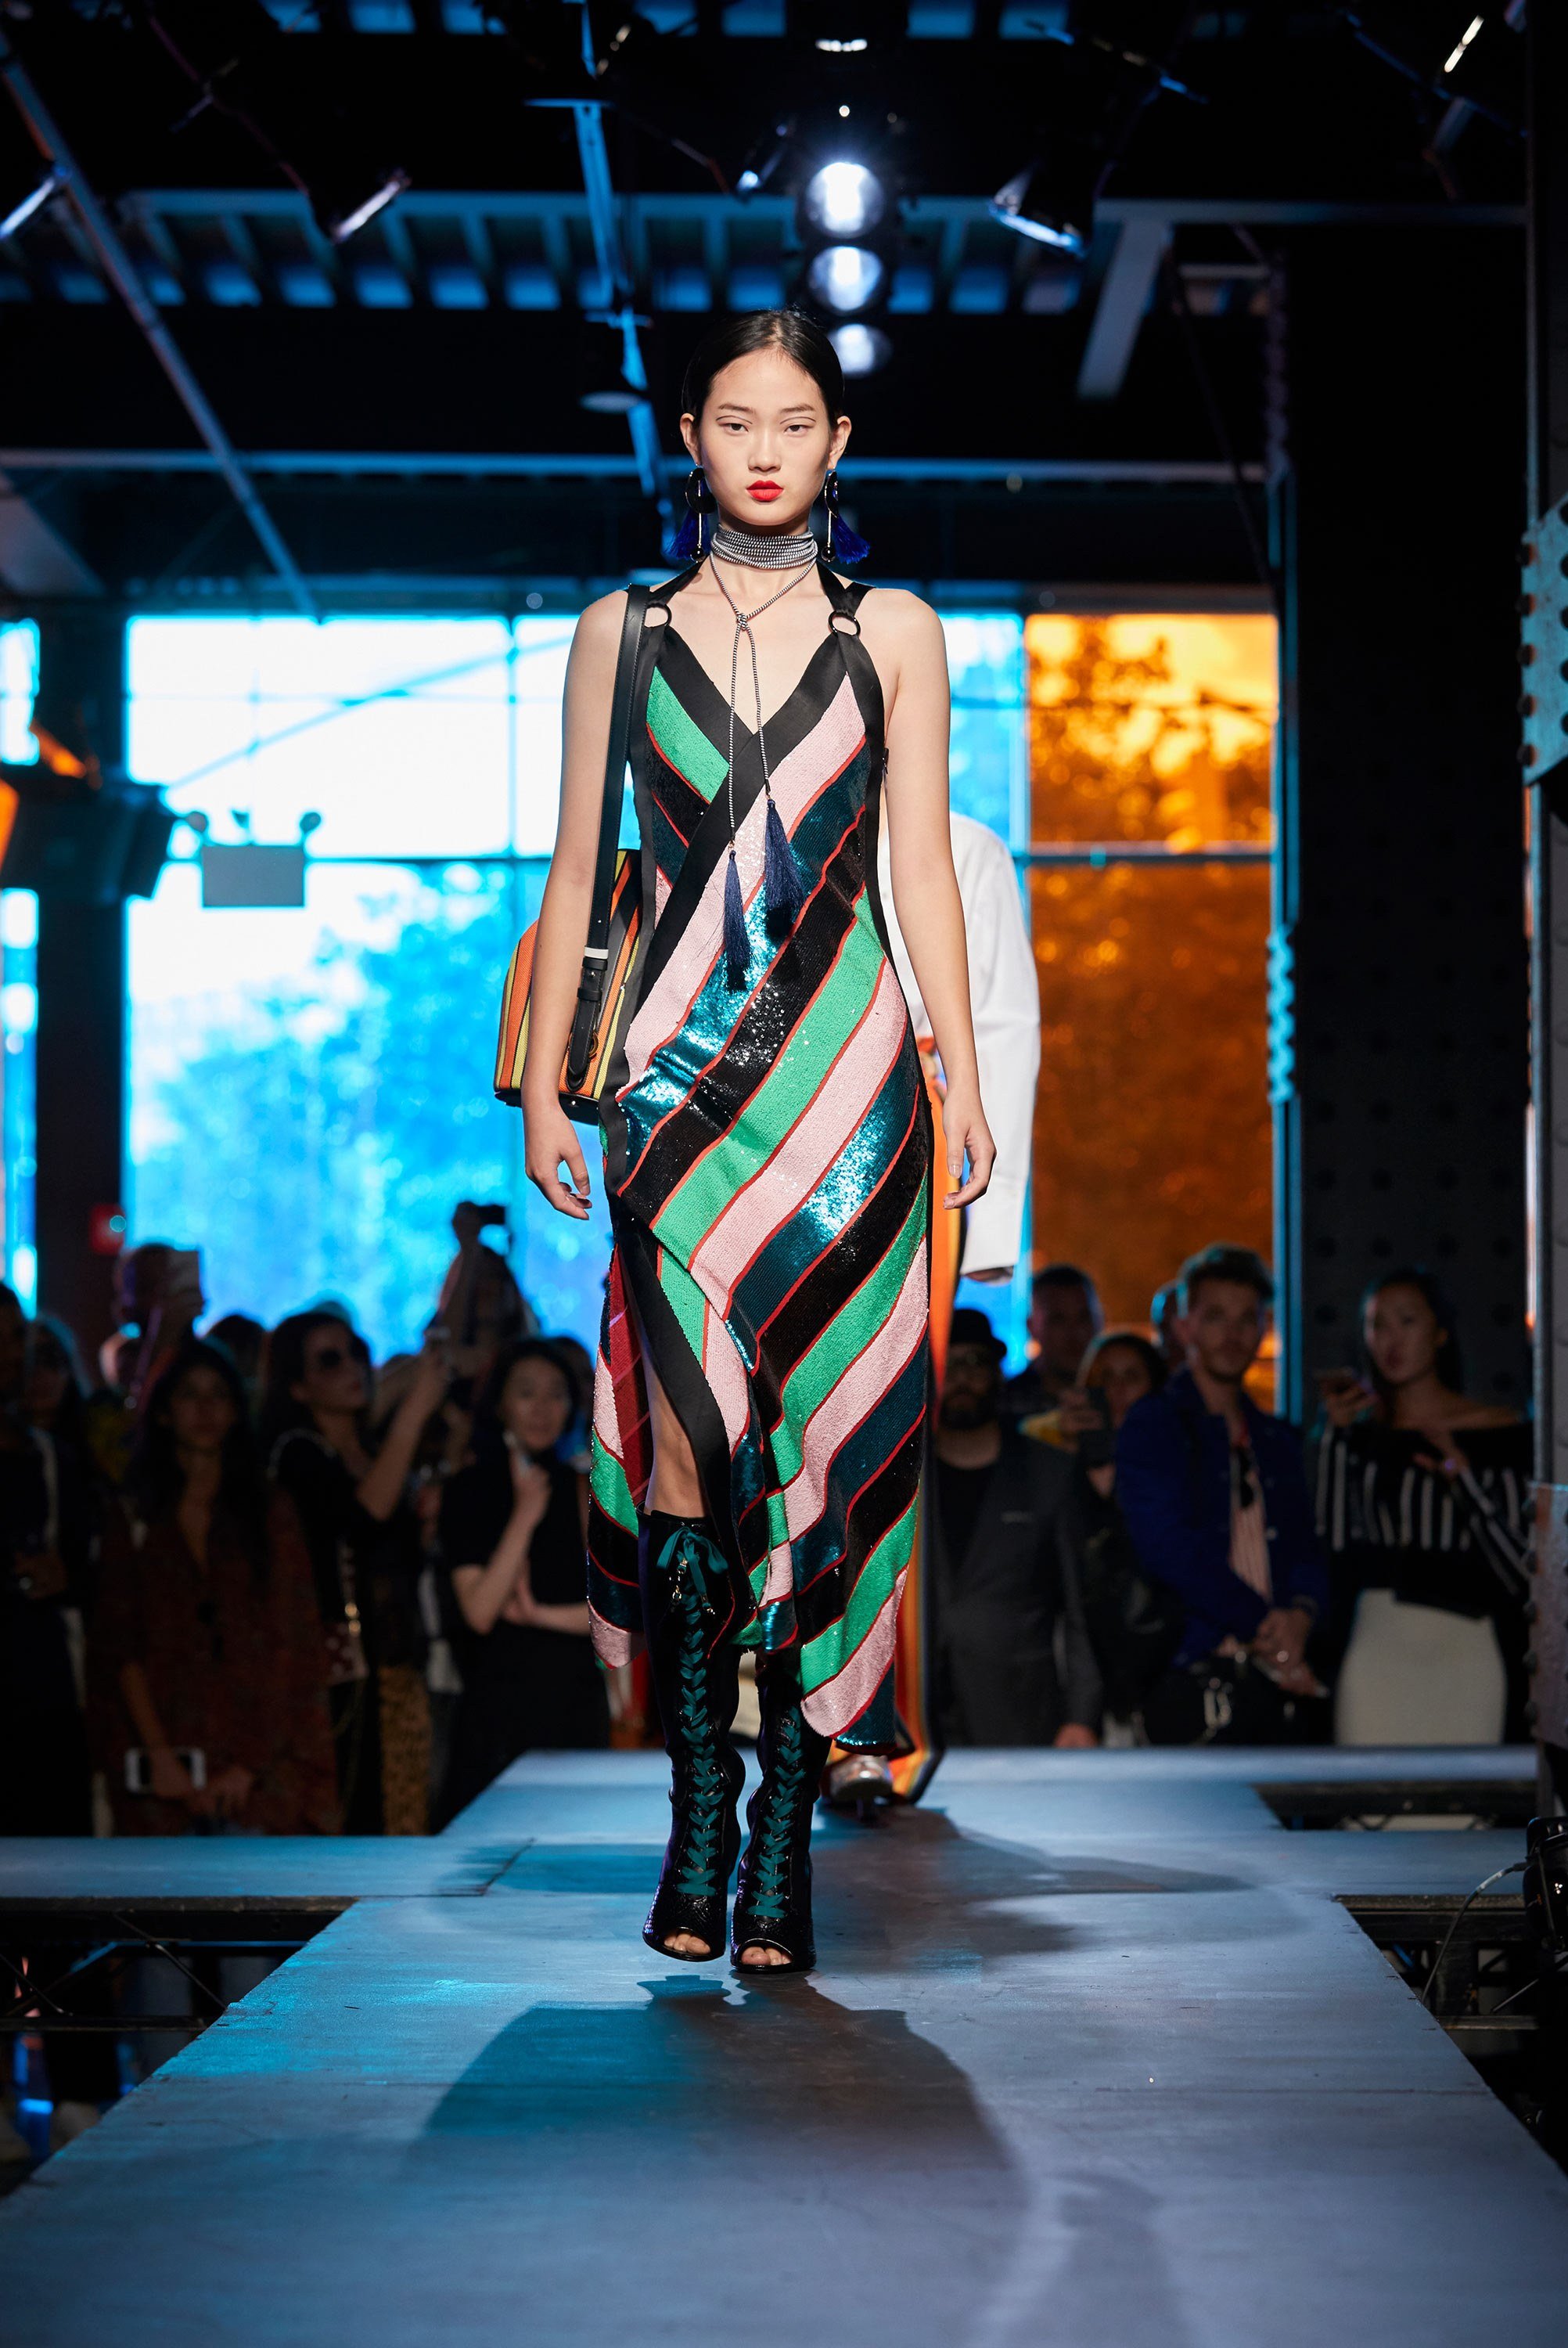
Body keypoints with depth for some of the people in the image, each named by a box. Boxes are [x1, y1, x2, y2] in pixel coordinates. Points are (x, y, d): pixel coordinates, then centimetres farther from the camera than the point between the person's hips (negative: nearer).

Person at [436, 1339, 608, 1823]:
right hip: (499, 1706, -2)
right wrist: (525, 1516, -13)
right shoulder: (469, 1490, 1)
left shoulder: (585, 1489, 8)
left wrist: (540, 1614, -8)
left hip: (576, 1703, 2)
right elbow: (479, 1611, -10)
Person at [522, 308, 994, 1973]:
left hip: (844, 1069, 0)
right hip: (675, 1073, 0)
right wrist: (543, 1078, 7)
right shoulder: (623, 633, 11)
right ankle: (699, 1809, 3)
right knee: (687, 1442, -6)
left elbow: (920, 870, 8)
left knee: (827, 1439, -5)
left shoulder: (892, 634, 9)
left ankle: (788, 1823, 1)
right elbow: (576, 871, 11)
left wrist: (960, 1074, 1)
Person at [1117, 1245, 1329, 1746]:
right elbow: (1169, 1548, -9)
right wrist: (1262, 1624, -8)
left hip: (1279, 1683, 5)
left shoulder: (1278, 1440, 22)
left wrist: (1300, 1612, -5)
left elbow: (1307, 1552, 18)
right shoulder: (1151, 1425, 2)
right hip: (1193, 1680, -5)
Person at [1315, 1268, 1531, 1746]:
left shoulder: (1500, 1433, 1)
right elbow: (1334, 1541, -2)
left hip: (1463, 1650, -2)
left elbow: (1523, 1566, -4)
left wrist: (1465, 1478, -14)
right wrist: (1334, 1432, 0)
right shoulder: (1360, 1437, 11)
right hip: (1376, 1649, 2)